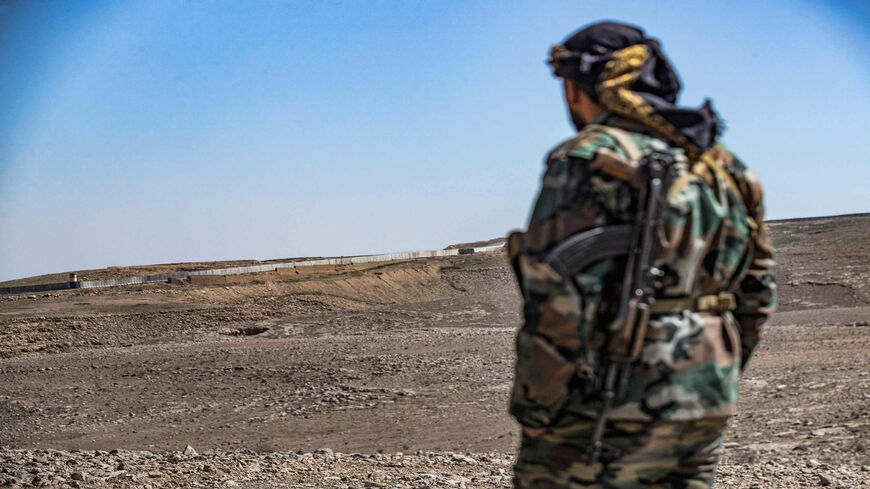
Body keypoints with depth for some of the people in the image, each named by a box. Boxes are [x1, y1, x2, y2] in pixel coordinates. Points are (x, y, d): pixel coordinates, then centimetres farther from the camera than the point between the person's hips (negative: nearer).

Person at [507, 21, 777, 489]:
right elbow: (757, 291, 18)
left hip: (611, 411, -8)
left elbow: (559, 297, -19)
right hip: (704, 410, 8)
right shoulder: (717, 164, 14)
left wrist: (536, 413, -13)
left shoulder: (588, 158, -10)